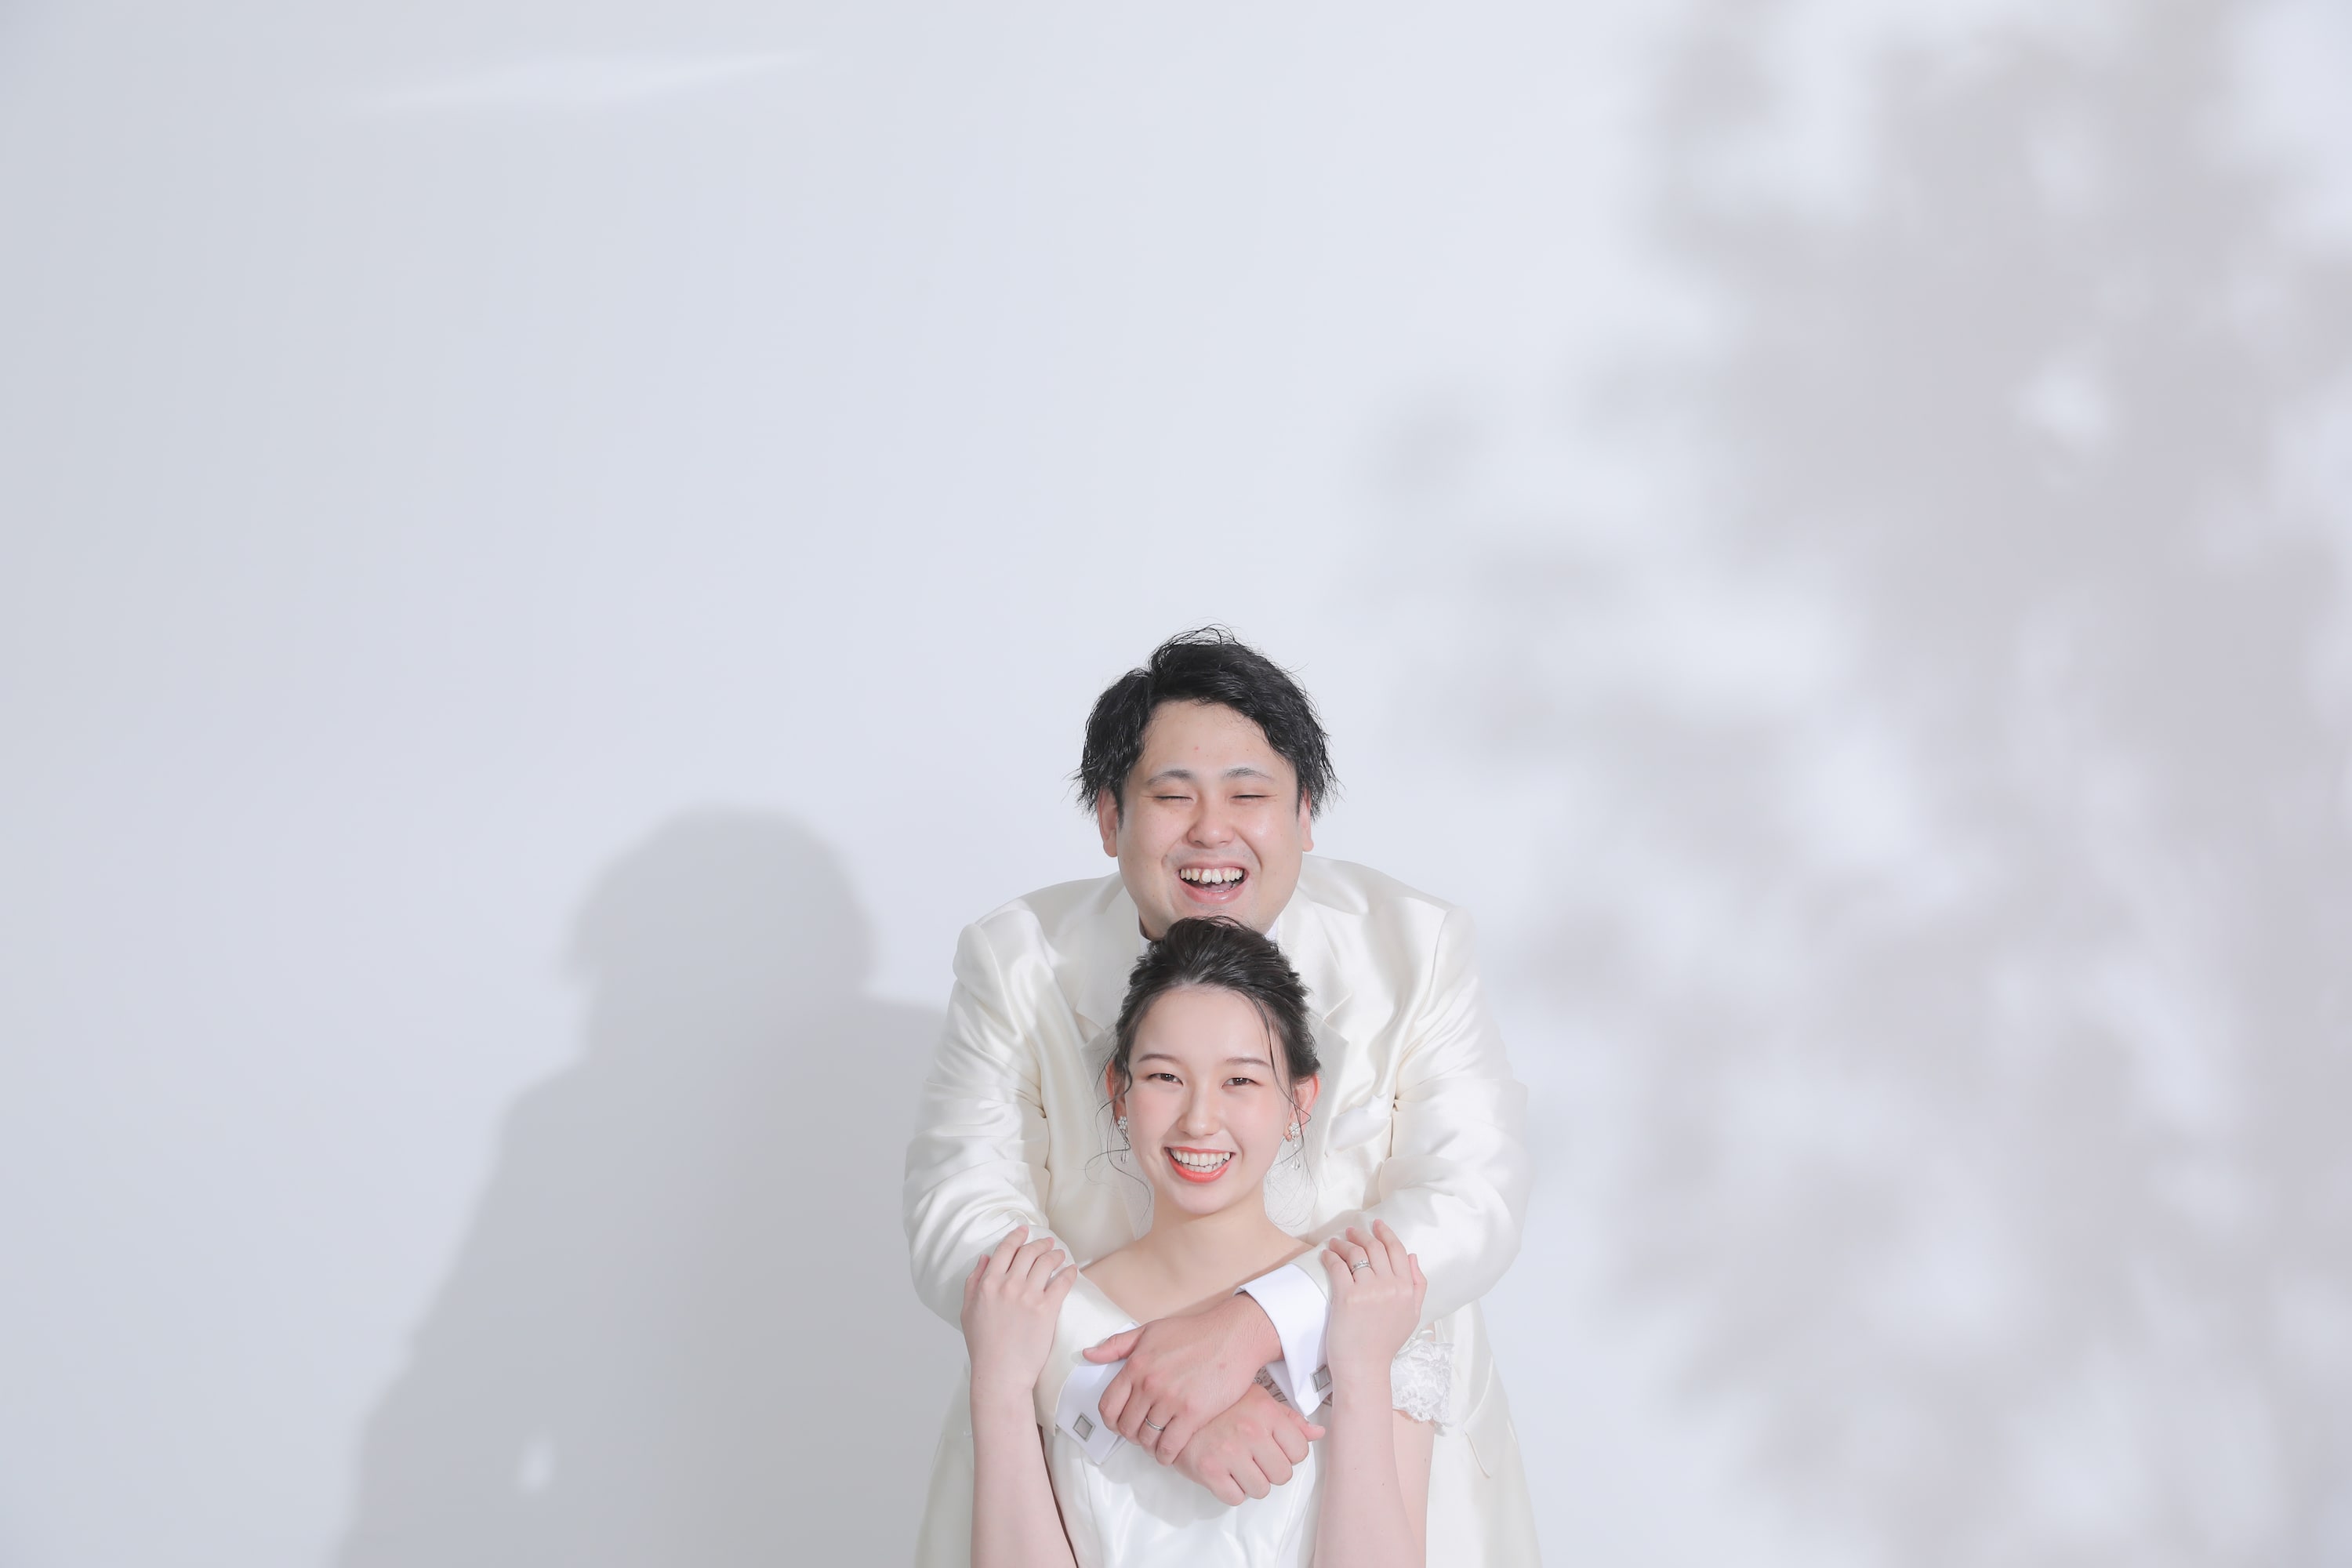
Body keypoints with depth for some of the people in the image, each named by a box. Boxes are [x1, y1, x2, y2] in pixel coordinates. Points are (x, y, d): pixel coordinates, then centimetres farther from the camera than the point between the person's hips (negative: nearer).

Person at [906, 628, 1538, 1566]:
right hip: (1083, 1437, 0)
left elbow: (1472, 1202, -9)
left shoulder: (1417, 947, -1)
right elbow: (958, 1221, -9)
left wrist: (1251, 1326, -24)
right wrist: (1134, 1382, -26)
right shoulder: (1015, 962, -1)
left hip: (1365, 1416, 0)